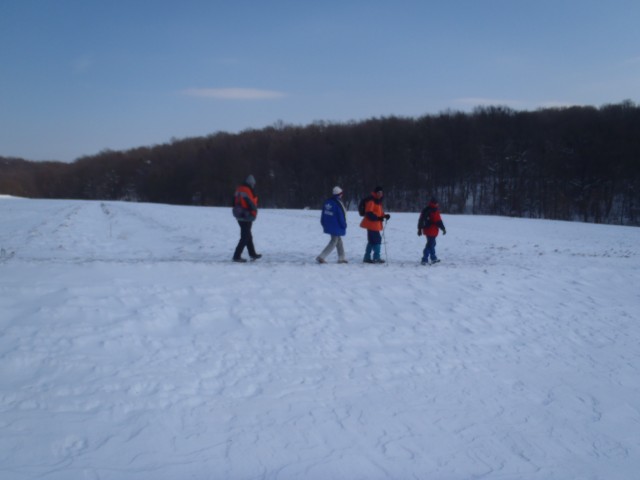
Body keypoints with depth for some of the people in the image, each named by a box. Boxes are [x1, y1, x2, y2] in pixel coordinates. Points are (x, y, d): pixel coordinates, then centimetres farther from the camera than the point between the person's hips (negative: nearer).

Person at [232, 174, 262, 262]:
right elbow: (252, 204, -20)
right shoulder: (247, 191, -20)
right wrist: (254, 213, -2)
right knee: (245, 237, -3)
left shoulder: (239, 190, 7)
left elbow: (235, 202, 13)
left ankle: (252, 254, 33)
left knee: (248, 235, 21)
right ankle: (237, 256, -5)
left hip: (239, 216, 9)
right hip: (247, 218, -9)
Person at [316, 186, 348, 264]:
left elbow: (323, 214, 12)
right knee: (334, 242, 0)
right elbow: (341, 216, -14)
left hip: (328, 225, 8)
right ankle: (321, 257, -8)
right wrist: (344, 225, -2)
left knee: (339, 240, 20)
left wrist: (324, 224, 21)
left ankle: (341, 258, 25)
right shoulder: (338, 204, -19)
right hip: (336, 227, -8)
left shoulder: (327, 202, 5)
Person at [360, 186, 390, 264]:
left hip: (376, 224, 10)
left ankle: (367, 257, 18)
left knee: (372, 241, 12)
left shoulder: (378, 201, 19)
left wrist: (385, 216, 4)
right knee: (377, 240, -10)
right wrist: (378, 218, -28)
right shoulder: (371, 201, -13)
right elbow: (369, 212, -21)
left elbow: (380, 212, 24)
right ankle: (376, 257, -6)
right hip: (372, 224, -10)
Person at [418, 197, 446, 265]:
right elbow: (438, 221, -16)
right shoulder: (434, 211, -17)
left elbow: (420, 220, 12)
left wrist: (419, 229, 20)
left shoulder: (425, 210, 8)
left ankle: (434, 258, 32)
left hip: (426, 230, 8)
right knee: (430, 245, -4)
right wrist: (443, 229, -5)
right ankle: (424, 260, -8)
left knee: (432, 243, 21)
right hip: (433, 231, -8)